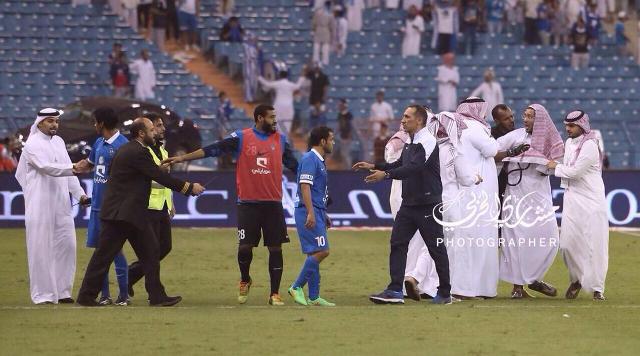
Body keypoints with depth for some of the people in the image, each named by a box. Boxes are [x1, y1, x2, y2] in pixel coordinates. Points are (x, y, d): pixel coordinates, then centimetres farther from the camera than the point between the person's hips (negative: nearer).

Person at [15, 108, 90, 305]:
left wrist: (79, 193, 5)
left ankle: (62, 291, 13)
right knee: (41, 249, -3)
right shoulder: (32, 145, -8)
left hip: (61, 204, 7)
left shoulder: (59, 142, 15)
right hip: (40, 205, -7)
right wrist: (75, 168, -33)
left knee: (66, 244, 5)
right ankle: (43, 294, 1)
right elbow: (47, 168, -22)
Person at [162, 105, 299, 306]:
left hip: (273, 204, 2)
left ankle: (275, 294, 7)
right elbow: (212, 150, -5)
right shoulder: (241, 138, -1)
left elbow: (294, 165, 15)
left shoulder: (280, 140, 8)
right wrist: (182, 158, -11)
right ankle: (245, 281, 25)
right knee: (245, 246, -3)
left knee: (275, 249, 0)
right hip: (248, 203, -2)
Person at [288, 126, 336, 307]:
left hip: (316, 212, 10)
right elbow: (305, 186, -20)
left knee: (316, 254, 8)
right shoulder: (310, 159, -11)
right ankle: (297, 287, -9)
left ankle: (313, 297, 8)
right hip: (308, 212, -10)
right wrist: (311, 214, -26)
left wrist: (324, 215, 27)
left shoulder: (319, 161, 20)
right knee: (320, 252, -14)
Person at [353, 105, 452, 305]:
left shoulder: (426, 141, -14)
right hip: (409, 204, 9)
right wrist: (374, 167, 19)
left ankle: (444, 293, 10)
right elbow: (401, 165, 27)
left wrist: (386, 174, -34)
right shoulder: (410, 143, 13)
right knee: (397, 243, 0)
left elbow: (414, 168, -27)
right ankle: (395, 291, -2)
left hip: (428, 204, -9)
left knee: (436, 248, 0)